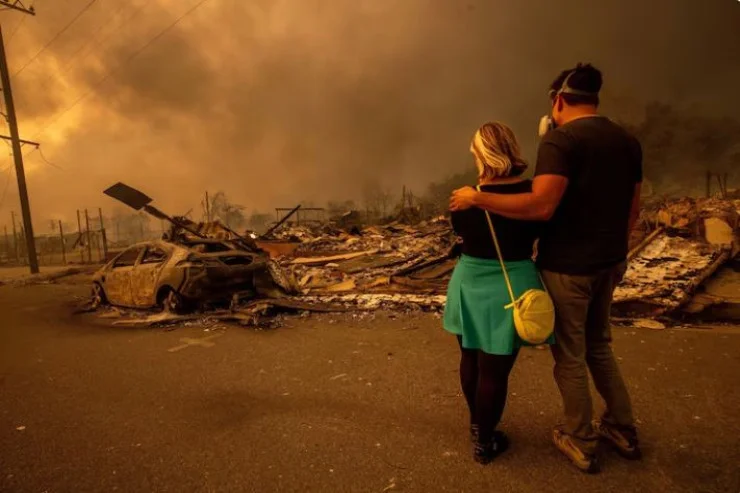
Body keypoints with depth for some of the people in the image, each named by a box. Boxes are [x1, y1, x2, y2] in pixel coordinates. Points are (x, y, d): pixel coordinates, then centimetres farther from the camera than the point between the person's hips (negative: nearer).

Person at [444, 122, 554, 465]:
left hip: (470, 284, 2)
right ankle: (484, 442, 25)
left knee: (471, 359, 21)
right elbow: (539, 230, 6)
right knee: (495, 369, 9)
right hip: (510, 288, -1)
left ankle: (476, 424, 42)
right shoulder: (532, 193, -10)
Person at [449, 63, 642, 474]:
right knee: (599, 346, 25)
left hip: (567, 266, -8)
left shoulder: (560, 138, -16)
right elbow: (632, 210, 13)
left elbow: (542, 206, -28)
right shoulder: (628, 141, 8)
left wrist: (476, 198, -22)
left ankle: (581, 444, 26)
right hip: (609, 263, 8)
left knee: (570, 356, 9)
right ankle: (623, 430, 37)